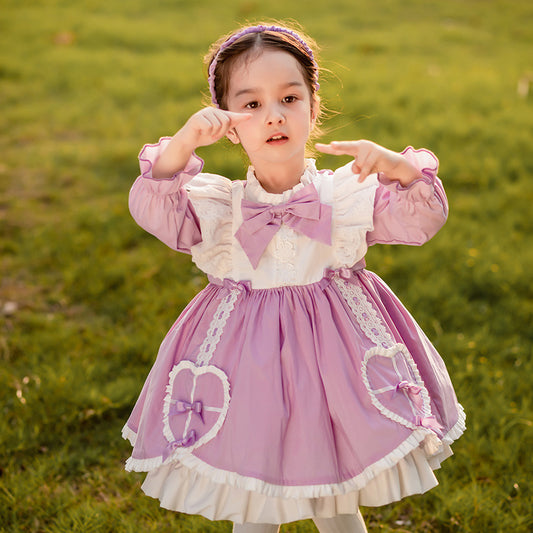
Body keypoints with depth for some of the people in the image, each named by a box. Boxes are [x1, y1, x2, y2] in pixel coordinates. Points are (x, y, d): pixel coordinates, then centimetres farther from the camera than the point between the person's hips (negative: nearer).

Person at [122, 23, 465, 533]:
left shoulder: (351, 195, -4)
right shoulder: (216, 206, -6)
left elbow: (420, 218, -10)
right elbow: (153, 208, -19)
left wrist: (399, 167, -28)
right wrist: (183, 143, -34)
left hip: (332, 357, 1)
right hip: (247, 369, 0)